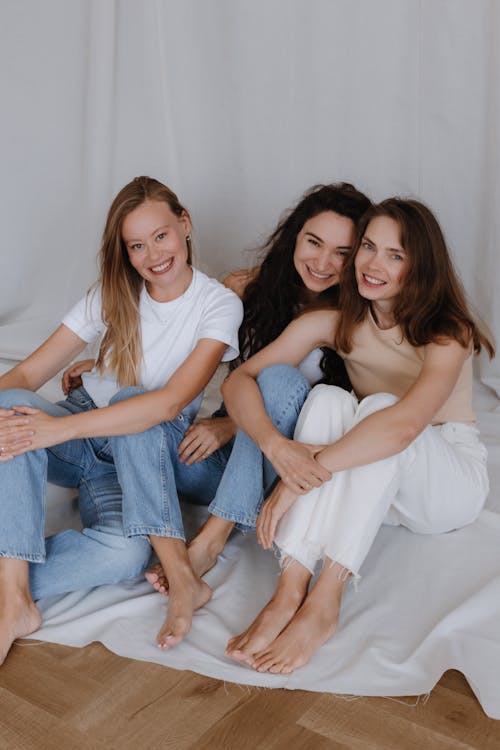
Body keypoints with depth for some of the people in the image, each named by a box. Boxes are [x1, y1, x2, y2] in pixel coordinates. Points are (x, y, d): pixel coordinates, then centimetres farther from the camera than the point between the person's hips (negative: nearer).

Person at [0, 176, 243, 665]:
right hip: (81, 431, 3)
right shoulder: (114, 294, -2)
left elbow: (169, 403, -28)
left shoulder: (219, 306, -12)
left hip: (144, 451, -2)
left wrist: (62, 429, -36)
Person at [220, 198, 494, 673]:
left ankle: (323, 605, -39)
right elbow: (239, 379, -17)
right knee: (326, 398, -27)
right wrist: (274, 445, -37)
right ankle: (289, 592, -37)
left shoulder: (448, 334, -20)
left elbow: (404, 424, -40)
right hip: (367, 488, 4)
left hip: (451, 482, -3)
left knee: (380, 407, -33)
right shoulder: (335, 323, -7)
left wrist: (301, 480, -44)